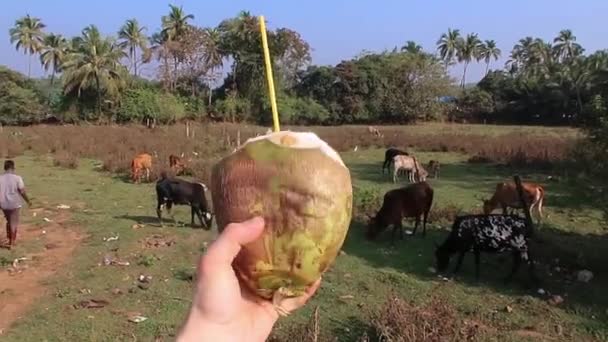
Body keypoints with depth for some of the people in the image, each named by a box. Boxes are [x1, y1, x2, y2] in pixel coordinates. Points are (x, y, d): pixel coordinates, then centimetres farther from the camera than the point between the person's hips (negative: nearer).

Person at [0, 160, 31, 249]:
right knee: (14, 223, 9)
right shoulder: (17, 178, -14)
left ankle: (9, 239, 30)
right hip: (14, 204, -3)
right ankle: (11, 243, 12)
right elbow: (22, 192, -12)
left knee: (9, 221, 25)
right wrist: (28, 201, 3)